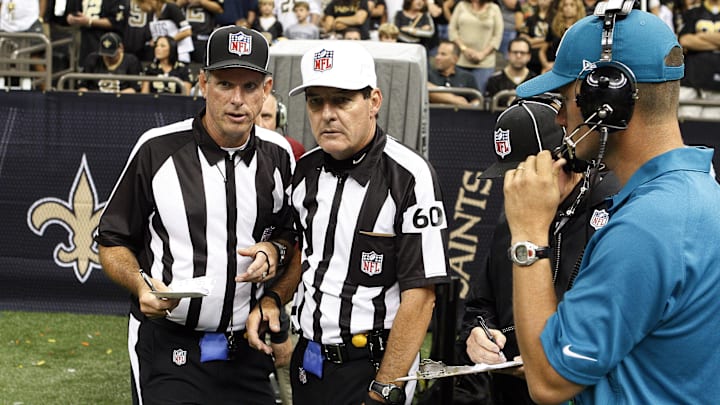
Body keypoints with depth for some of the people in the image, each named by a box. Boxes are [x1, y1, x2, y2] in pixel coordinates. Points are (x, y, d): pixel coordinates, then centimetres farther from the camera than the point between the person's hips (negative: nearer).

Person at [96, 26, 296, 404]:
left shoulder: (278, 155, 4)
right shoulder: (158, 149, -8)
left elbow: (292, 233, 18)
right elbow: (112, 243, -1)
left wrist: (275, 252, -4)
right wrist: (141, 285, -19)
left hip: (249, 350, 4)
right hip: (168, 349, -4)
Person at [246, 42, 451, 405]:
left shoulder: (410, 176, -17)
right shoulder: (307, 169, 4)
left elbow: (419, 295, -19)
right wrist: (272, 301, 2)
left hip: (370, 366, -6)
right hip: (307, 359, 7)